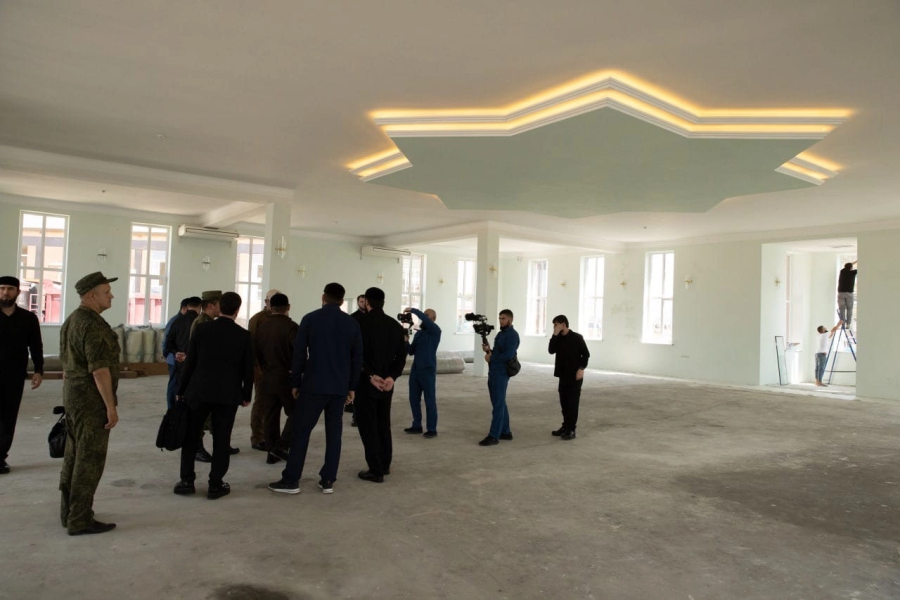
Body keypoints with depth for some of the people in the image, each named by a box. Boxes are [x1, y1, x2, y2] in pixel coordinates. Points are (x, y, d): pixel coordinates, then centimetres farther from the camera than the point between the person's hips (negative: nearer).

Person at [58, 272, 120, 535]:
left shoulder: (70, 321, 13)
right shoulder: (93, 325, -19)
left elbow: (66, 363, 19)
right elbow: (99, 369, -23)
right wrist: (111, 406, -19)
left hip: (73, 397, 10)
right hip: (92, 400, -10)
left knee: (74, 455, 16)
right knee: (90, 459, -4)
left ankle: (69, 511, 26)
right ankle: (80, 520, 2)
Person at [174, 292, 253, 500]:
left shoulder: (201, 329, -2)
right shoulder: (244, 335, -3)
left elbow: (190, 363, 0)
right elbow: (248, 369, 0)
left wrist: (181, 390, 9)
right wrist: (246, 395, 11)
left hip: (199, 391, 1)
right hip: (228, 395, 0)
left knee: (190, 437, 14)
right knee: (221, 440, 6)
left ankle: (187, 481, 17)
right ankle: (215, 485, 9)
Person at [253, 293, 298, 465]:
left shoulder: (261, 326, 3)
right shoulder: (291, 327, -13)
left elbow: (255, 352, 7)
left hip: (266, 378, 5)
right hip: (287, 376, -5)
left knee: (270, 415, 11)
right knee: (295, 413, 8)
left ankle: (272, 453, 17)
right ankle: (281, 446, -2)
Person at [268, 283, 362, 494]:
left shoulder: (310, 319, -3)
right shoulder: (352, 323, 5)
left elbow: (299, 354, -4)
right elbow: (357, 358, 5)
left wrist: (295, 383, 5)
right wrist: (352, 386, 12)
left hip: (313, 385, -3)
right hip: (340, 386, 3)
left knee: (301, 431, 4)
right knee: (334, 432, 8)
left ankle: (291, 480, 6)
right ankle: (328, 480, 10)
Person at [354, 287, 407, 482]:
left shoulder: (361, 322, -10)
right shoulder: (396, 326, 6)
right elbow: (401, 356, 1)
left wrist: (370, 375, -16)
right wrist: (392, 377, -8)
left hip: (366, 382, -5)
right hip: (386, 383, 6)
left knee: (367, 425, 2)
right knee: (383, 423, 18)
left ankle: (376, 470, 3)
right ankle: (385, 465, 26)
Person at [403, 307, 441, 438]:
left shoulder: (435, 331, -6)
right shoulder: (419, 333, 14)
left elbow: (424, 318, -25)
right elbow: (411, 351, 11)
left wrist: (412, 310, -19)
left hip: (428, 370, -7)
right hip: (415, 369, 7)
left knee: (429, 400, -1)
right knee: (414, 399, 11)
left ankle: (432, 429, 5)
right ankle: (417, 426, 22)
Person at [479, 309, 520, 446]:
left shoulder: (512, 335, -10)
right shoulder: (500, 333, 18)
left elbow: (508, 355, -21)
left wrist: (491, 358, -11)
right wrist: (488, 350, -1)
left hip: (501, 373, -10)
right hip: (493, 372, 10)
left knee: (498, 405, -8)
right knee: (500, 403, 14)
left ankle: (494, 436, -7)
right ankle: (505, 432, 22)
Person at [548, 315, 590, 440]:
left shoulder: (576, 337, -8)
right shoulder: (558, 338, 9)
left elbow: (585, 354, -7)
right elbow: (551, 351, -5)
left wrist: (581, 368, -17)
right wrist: (554, 335, -10)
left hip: (575, 375, -6)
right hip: (563, 375, 6)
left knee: (572, 403, -4)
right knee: (564, 402, 11)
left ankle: (571, 430, 0)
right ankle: (565, 426, 21)